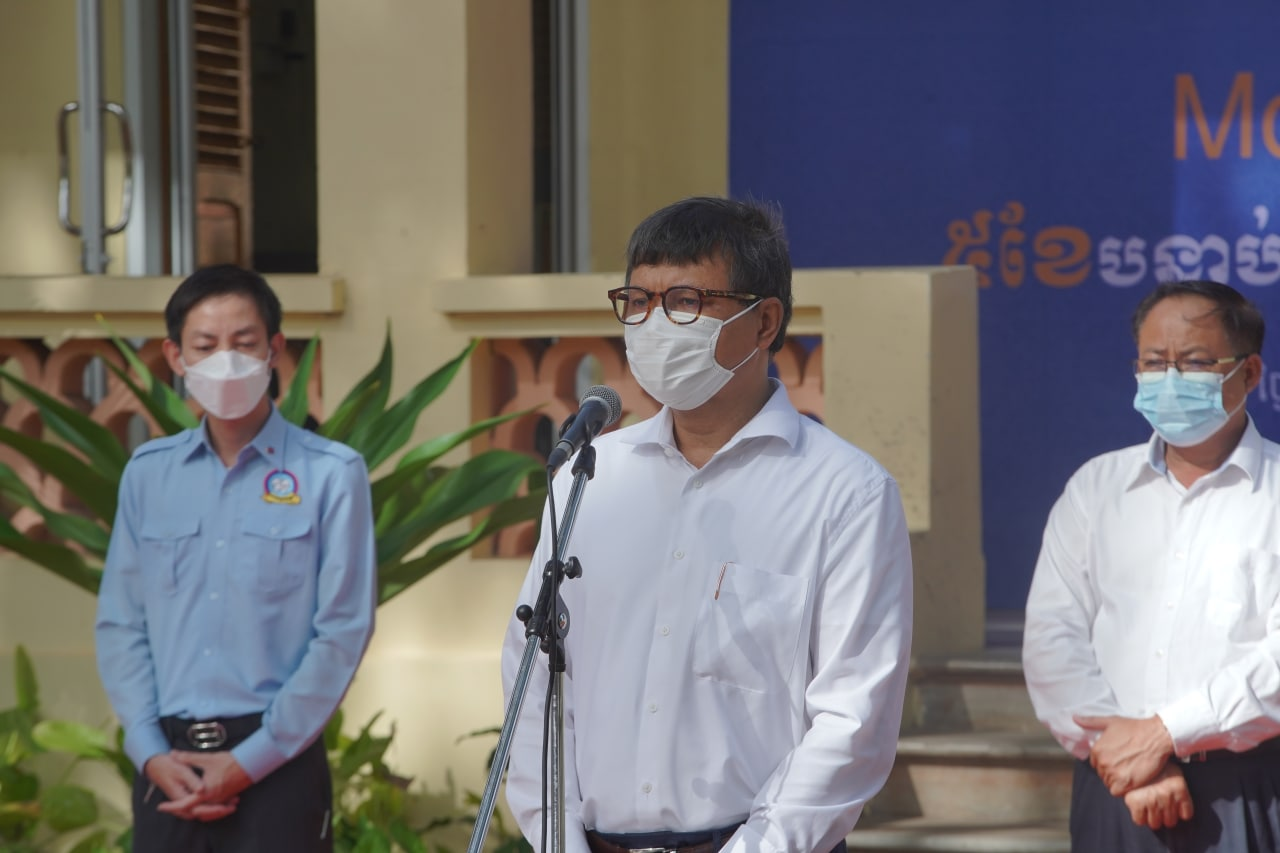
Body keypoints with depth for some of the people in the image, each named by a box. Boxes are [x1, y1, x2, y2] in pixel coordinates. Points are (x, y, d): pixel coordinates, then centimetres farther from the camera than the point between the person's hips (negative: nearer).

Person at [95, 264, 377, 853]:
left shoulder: (331, 474, -3)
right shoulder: (147, 473, 8)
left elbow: (343, 631, -6)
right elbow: (120, 623, 8)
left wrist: (250, 761, -9)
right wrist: (151, 752, -5)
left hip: (277, 761, -3)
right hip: (166, 764, 3)